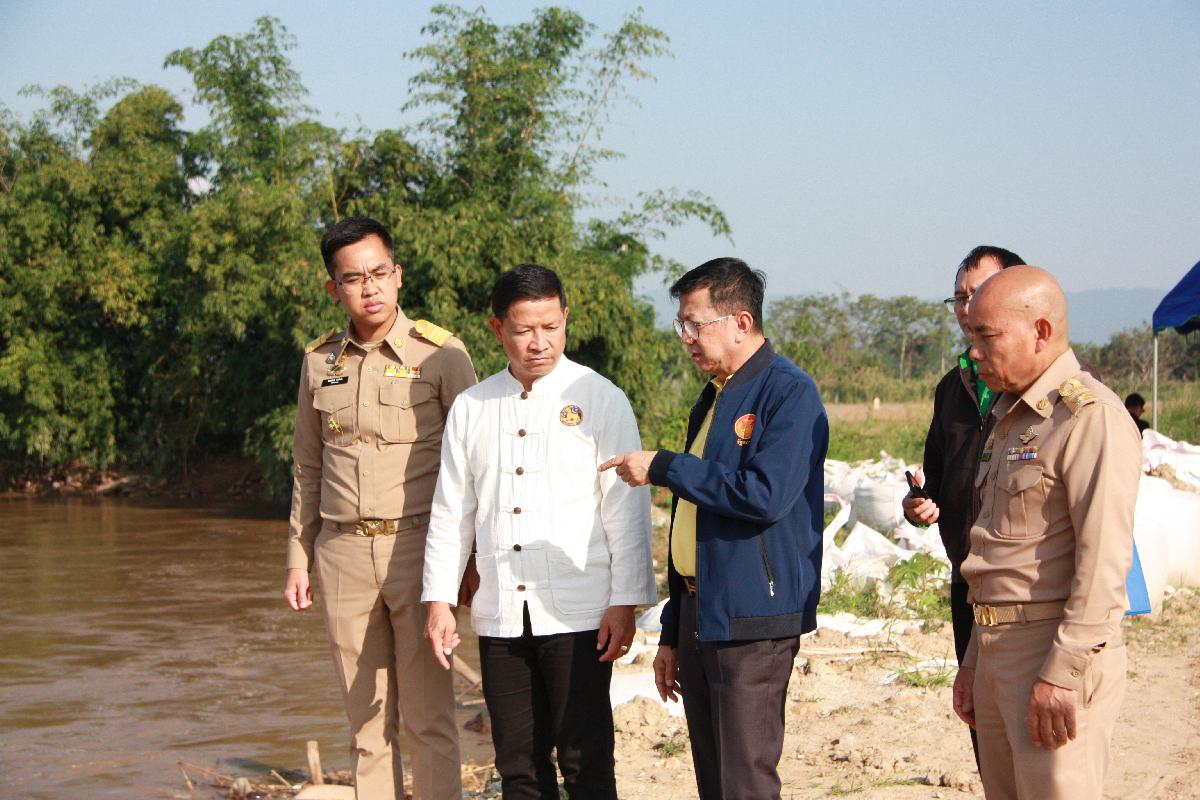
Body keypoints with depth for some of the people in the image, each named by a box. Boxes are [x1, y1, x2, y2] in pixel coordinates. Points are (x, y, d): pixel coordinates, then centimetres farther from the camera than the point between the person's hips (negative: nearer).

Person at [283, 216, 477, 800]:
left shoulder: (441, 354, -2)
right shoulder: (319, 361, 10)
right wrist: (298, 557, 14)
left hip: (417, 545, -4)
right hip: (342, 554, 4)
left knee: (428, 719, -4)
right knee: (366, 719, 7)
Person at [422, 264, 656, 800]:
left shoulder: (598, 399, 1)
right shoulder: (471, 408, 11)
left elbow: (627, 509, -1)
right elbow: (450, 511, 13)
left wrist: (625, 602, -7)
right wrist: (438, 601, 8)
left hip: (578, 615, -3)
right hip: (500, 617, 4)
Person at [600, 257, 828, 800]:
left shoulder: (788, 393, -10)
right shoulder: (712, 400, 18)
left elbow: (766, 495, -24)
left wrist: (662, 468, -15)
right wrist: (672, 634, 22)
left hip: (752, 620, -9)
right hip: (698, 616, 9)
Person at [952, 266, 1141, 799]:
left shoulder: (1089, 416, -12)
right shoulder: (1010, 416, 18)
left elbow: (1104, 560, -19)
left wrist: (1063, 673, -21)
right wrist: (974, 661, 21)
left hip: (1061, 653, -9)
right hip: (998, 649, 9)